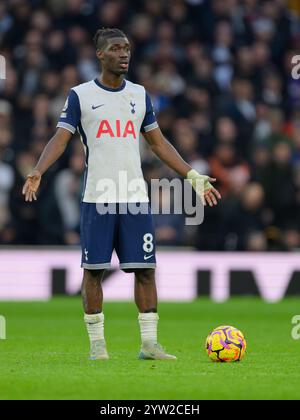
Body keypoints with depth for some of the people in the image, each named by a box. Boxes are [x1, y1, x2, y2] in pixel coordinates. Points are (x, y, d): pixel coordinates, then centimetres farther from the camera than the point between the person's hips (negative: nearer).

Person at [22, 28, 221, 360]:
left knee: (145, 269, -3)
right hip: (97, 198, -3)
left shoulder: (139, 94, 13)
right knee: (93, 270, -1)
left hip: (136, 197, 3)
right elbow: (60, 138, -4)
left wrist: (193, 176, 13)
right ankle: (96, 342, 8)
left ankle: (149, 343, 0)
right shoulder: (80, 95, 2)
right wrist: (37, 172, -21)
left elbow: (158, 143, 18)